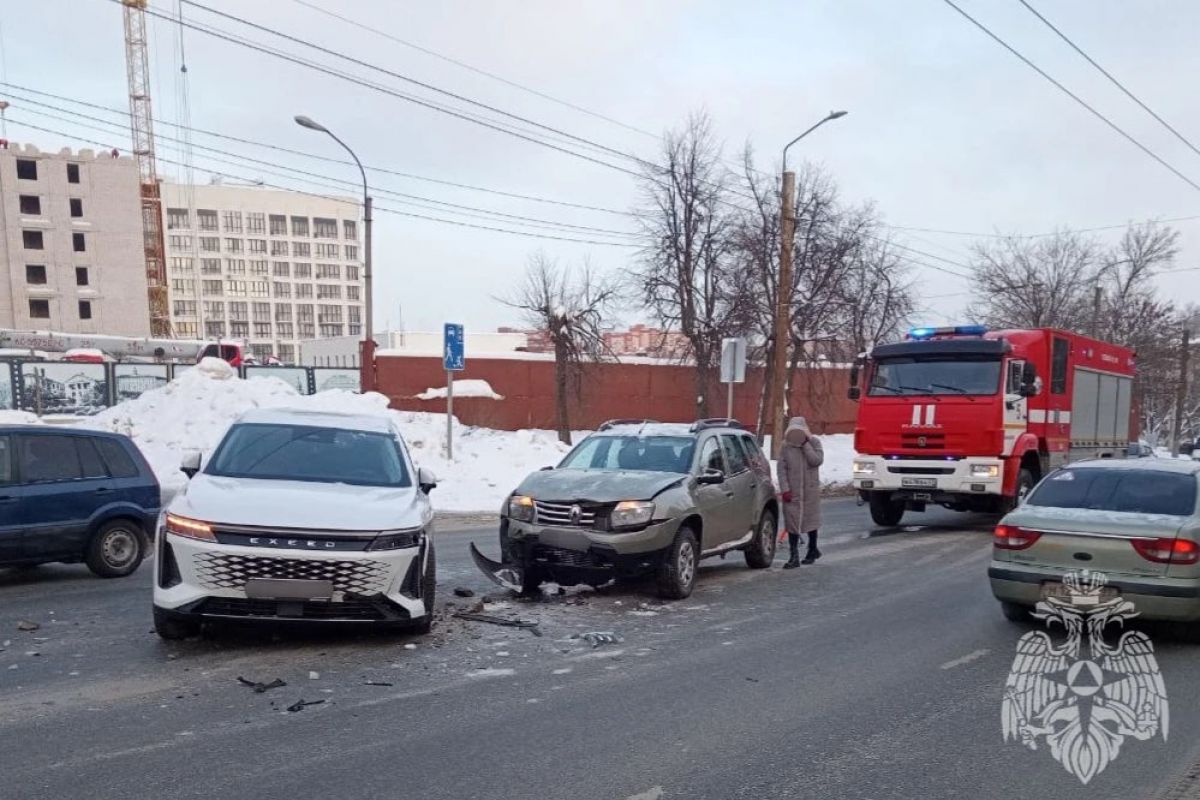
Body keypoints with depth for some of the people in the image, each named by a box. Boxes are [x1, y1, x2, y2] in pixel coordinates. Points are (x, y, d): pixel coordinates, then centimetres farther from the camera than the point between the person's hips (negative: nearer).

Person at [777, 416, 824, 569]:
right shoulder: (786, 446, -2)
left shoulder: (814, 442, -1)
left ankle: (812, 550, 33)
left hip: (810, 489, 0)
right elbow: (781, 469, -4)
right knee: (791, 522, -3)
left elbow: (817, 460, -16)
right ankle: (794, 557, 0)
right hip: (792, 491, 0)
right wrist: (784, 489, -11)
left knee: (811, 520, 13)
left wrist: (806, 445, -17)